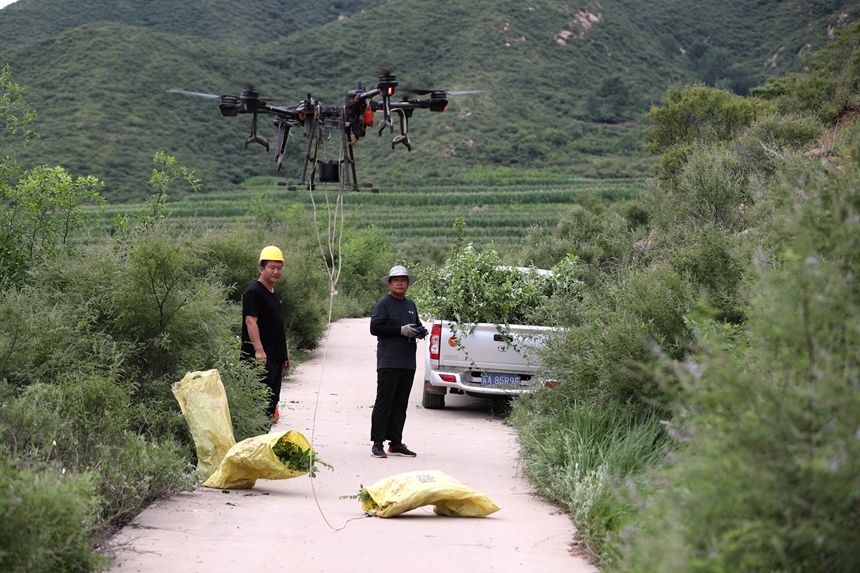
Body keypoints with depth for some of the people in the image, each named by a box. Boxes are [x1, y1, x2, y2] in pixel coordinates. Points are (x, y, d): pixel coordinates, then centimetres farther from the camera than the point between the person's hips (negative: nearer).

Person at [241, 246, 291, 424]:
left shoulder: (275, 294, 20)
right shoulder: (254, 292, -9)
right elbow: (250, 321, -18)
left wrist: (284, 355, 25)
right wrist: (259, 350, -27)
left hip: (276, 357, 10)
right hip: (262, 357, -10)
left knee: (272, 400, 11)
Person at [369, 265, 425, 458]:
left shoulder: (411, 305, 18)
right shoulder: (383, 303, -3)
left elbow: (417, 325, 30)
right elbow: (375, 328, -12)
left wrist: (420, 331, 5)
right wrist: (401, 330, -17)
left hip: (408, 363, 7)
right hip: (389, 362, -7)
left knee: (400, 404, 9)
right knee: (384, 402, -7)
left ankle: (396, 443, 13)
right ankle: (377, 443, -5)